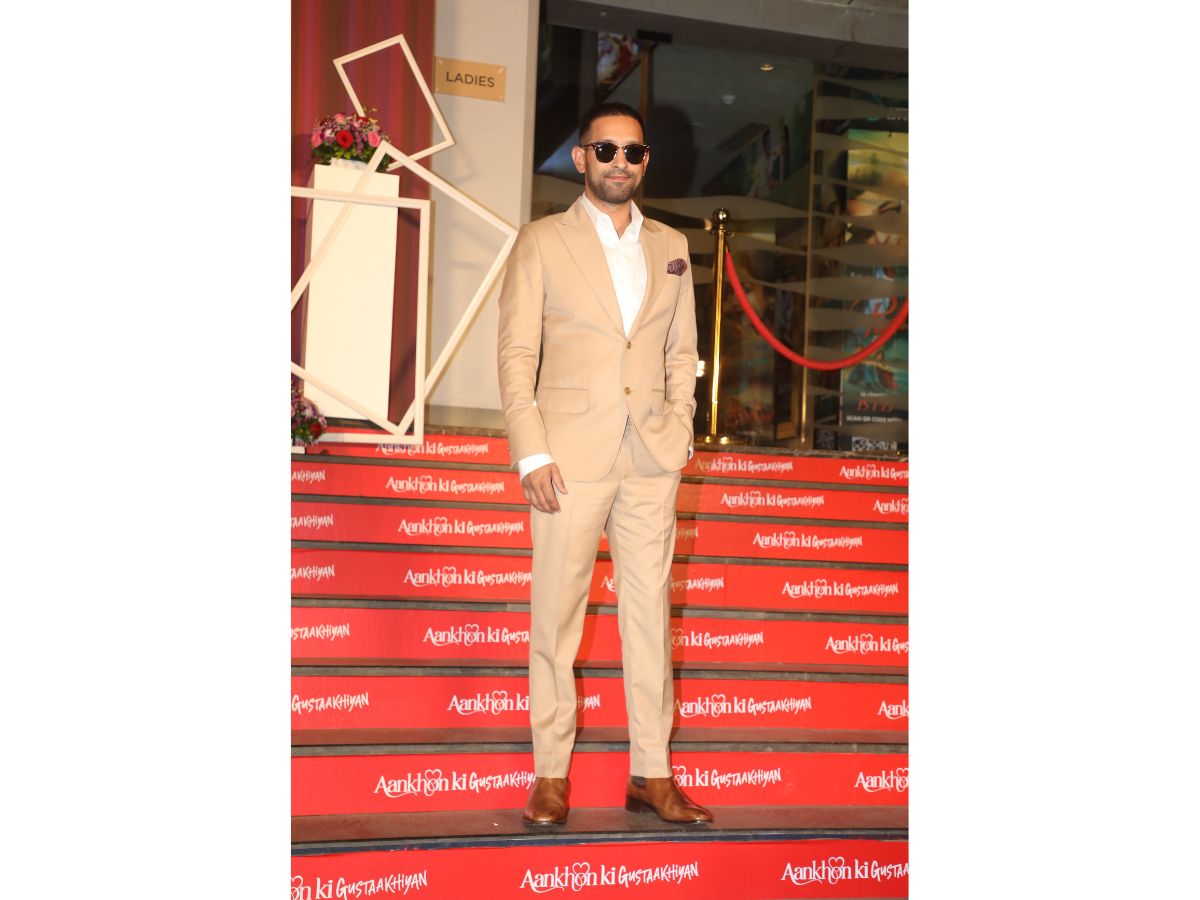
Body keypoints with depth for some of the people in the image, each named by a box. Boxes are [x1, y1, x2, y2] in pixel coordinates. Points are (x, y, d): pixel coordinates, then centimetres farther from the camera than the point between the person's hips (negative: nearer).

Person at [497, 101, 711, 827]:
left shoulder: (672, 247, 13)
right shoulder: (542, 242, 4)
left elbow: (682, 352, 16)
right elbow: (517, 354, -1)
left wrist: (680, 434, 4)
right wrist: (532, 454, -9)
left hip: (652, 460, 3)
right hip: (571, 458, -3)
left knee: (651, 613, 6)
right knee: (557, 616, 2)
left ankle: (652, 774, 14)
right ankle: (551, 773, 13)